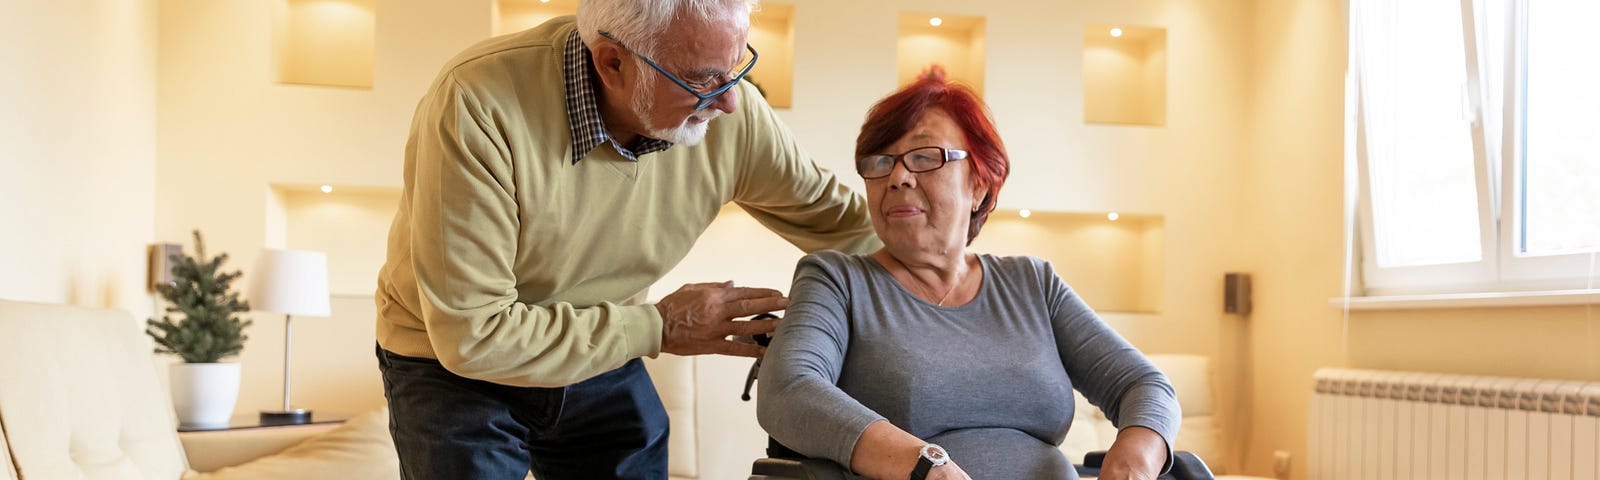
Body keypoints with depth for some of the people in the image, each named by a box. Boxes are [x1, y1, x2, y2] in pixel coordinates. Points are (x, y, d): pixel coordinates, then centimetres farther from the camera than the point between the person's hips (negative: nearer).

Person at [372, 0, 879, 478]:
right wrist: (658, 328, -25)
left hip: (605, 362, 4)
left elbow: (832, 216, -1)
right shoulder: (477, 106, -32)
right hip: (454, 369, -3)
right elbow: (470, 336, -30)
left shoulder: (733, 115, -19)